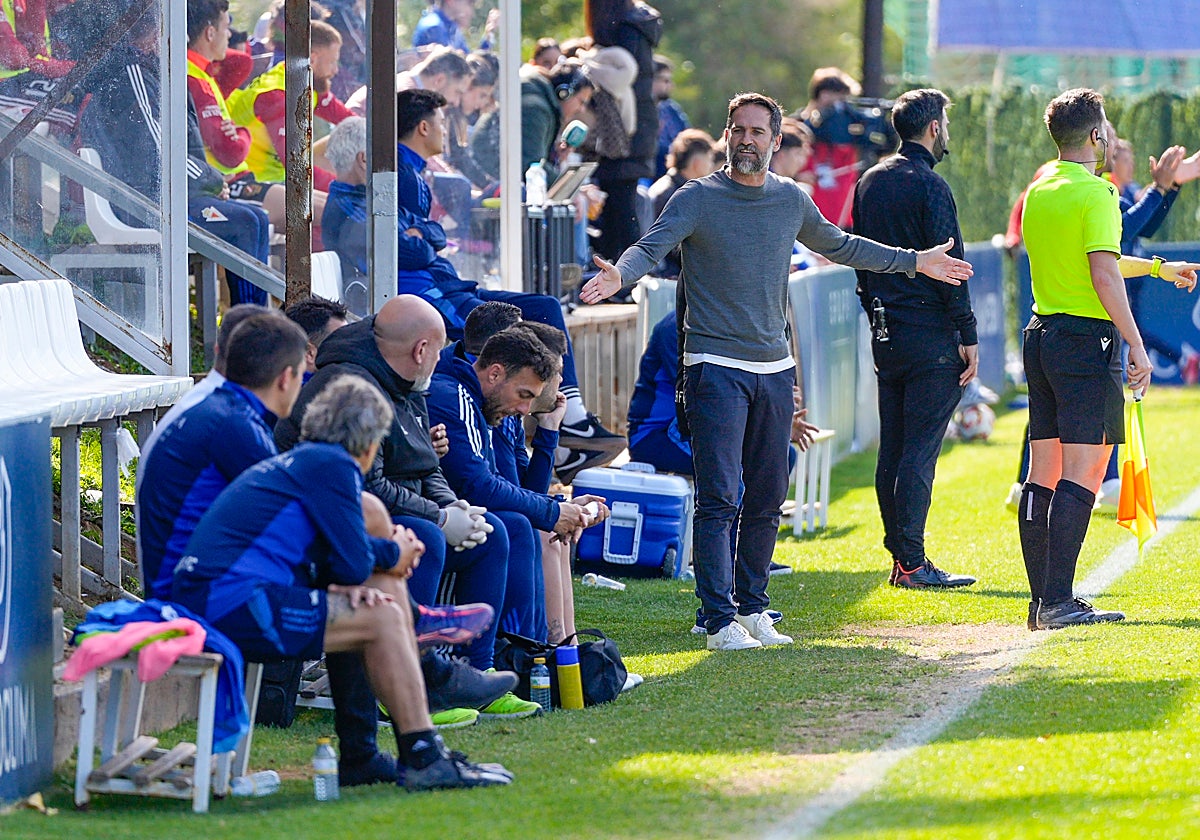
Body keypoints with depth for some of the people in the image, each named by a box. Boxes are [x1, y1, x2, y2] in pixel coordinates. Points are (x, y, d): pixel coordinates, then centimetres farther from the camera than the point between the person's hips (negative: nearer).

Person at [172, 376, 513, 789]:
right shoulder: (333, 465, -6)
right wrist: (392, 554, 13)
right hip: (235, 603, -10)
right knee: (382, 619, -8)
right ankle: (423, 760, -6)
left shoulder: (292, 461, 24)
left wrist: (346, 584, 1)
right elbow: (353, 563, -9)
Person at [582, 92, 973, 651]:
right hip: (716, 368, -5)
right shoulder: (697, 199, -5)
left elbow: (837, 246, 27)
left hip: (775, 369, 5)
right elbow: (653, 246, -18)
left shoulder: (791, 199, 10)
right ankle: (720, 621, -11)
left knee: (767, 499, 10)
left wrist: (912, 262, 31)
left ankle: (752, 608, 21)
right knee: (718, 499, -11)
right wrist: (619, 275, -41)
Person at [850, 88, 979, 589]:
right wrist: (968, 336, -11)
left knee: (892, 448, 10)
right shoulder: (928, 185, -12)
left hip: (885, 334, 8)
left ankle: (898, 557, 13)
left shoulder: (870, 182, 13)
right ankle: (912, 562, -9)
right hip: (929, 333, -8)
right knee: (920, 449, -7)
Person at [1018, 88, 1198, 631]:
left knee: (1042, 473, 8)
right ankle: (1059, 602, -13)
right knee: (1082, 473, -8)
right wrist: (1137, 345, -17)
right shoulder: (1095, 193, -12)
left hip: (1041, 336, 8)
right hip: (1087, 340, -8)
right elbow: (1104, 276, -19)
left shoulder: (1038, 192, 14)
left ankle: (1042, 599, 11)